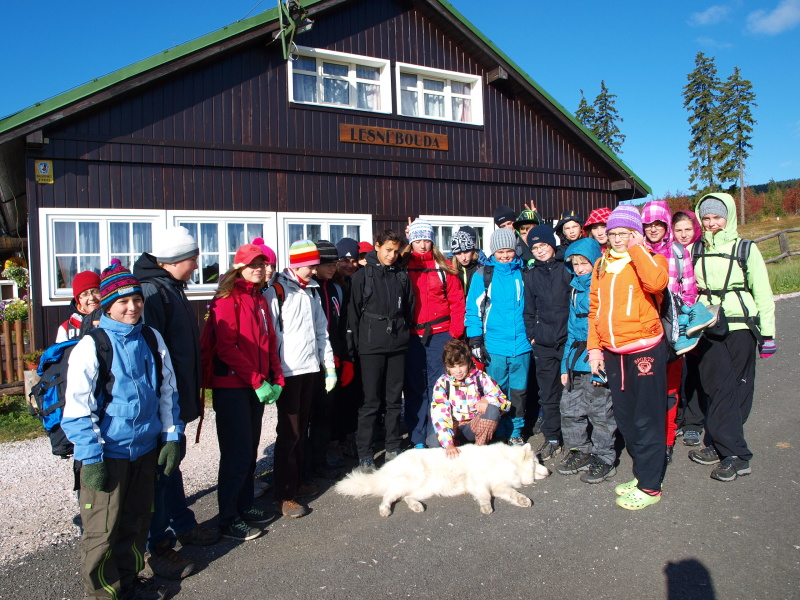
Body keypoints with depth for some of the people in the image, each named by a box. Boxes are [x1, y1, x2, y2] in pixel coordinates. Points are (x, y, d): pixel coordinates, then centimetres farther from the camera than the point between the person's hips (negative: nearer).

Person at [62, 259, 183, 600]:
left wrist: (172, 437, 6)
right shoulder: (92, 346, -11)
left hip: (146, 449, 5)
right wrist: (92, 458, -13)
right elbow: (77, 408, -12)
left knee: (137, 520, 18)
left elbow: (168, 390, 9)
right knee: (102, 529, 5)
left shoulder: (152, 339, 3)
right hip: (108, 453, -5)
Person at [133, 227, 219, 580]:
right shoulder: (153, 291, -19)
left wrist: (189, 393, 23)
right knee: (160, 466, 0)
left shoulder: (171, 289, 13)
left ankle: (183, 525, 34)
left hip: (176, 397, 10)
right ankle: (156, 546, 13)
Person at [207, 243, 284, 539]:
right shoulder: (227, 299, -10)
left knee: (250, 450, 15)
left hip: (257, 387, 8)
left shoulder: (260, 300, 15)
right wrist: (257, 381, -16)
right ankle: (228, 519, 11)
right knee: (237, 453, -2)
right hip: (232, 387, -7)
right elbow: (227, 347, -17)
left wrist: (276, 379, 4)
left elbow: (270, 342, 14)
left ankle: (245, 506, 28)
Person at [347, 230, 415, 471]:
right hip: (371, 347, -4)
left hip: (398, 346, 4)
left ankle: (393, 448, 23)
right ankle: (365, 455, 7)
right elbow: (353, 313, -2)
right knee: (371, 402, -2)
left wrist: (404, 333, 13)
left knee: (395, 399, 10)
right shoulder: (362, 276, -1)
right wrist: (354, 346, -4)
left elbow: (409, 308, 18)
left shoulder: (402, 276, 10)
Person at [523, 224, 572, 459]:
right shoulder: (531, 275, 12)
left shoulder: (566, 268, 1)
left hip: (568, 339, -3)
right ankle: (551, 439, 19)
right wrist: (532, 334, 8)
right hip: (543, 343, 3)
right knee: (548, 393, 8)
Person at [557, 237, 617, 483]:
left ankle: (604, 458, 19)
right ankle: (579, 451, 28)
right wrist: (566, 364, 13)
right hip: (576, 360, 8)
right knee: (570, 407, 12)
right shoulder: (576, 289, 14)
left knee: (599, 410, 3)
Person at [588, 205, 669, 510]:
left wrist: (636, 248, -20)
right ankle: (641, 473, 31)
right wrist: (594, 347, 6)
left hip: (644, 349, -6)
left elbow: (657, 282, -29)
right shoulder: (602, 264, 11)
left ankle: (650, 487, 13)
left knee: (646, 420, 1)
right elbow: (594, 308, 12)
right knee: (625, 418, 15)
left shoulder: (649, 259, -5)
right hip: (612, 352, 6)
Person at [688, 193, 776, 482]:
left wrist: (767, 333, -2)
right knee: (717, 388, 0)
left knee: (734, 389, -1)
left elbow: (763, 294, 1)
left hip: (740, 327, -2)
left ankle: (726, 449, 4)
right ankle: (720, 447, 7)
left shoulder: (745, 249, 1)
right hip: (709, 328, 3)